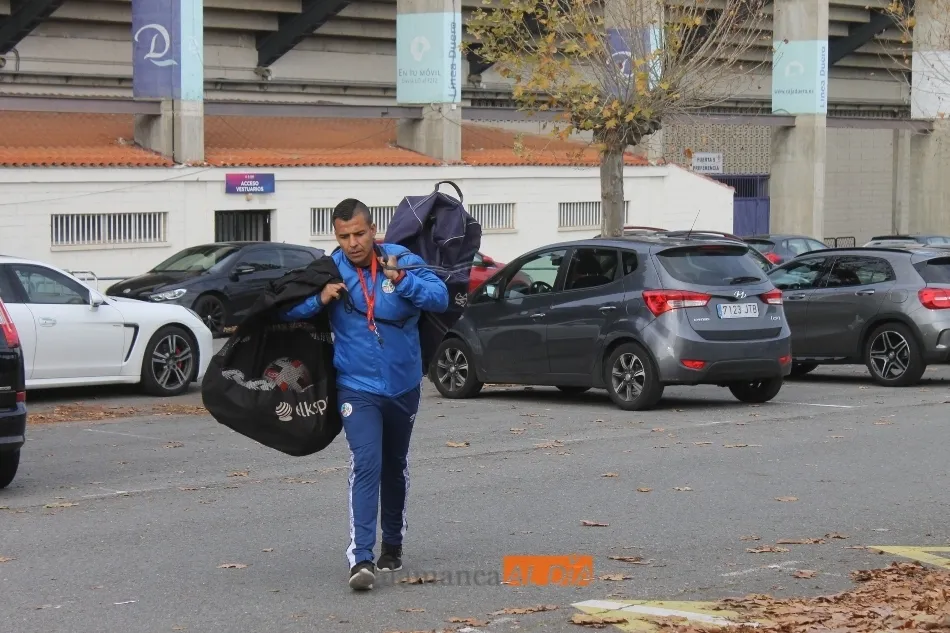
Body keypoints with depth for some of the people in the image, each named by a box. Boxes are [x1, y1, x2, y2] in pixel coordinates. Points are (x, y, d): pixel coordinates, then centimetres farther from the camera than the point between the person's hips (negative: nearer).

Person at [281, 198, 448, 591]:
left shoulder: (403, 261, -8)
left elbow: (440, 299, -20)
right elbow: (287, 310, -5)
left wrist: (401, 280, -33)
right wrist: (320, 299, -23)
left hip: (404, 385, 2)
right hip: (357, 387, -2)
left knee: (395, 467, 18)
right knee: (366, 464, -18)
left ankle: (393, 543, 37)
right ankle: (361, 557, -23)